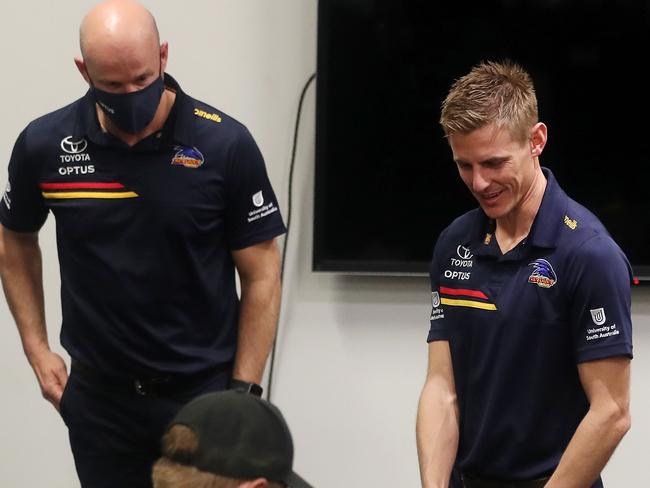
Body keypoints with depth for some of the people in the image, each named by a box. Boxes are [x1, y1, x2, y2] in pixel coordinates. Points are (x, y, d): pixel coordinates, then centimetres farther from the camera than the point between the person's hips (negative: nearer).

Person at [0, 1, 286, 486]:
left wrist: (243, 392, -8)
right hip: (99, 394, 2)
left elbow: (261, 276, -4)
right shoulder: (44, 146, -6)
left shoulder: (226, 145, -12)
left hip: (204, 389, -2)